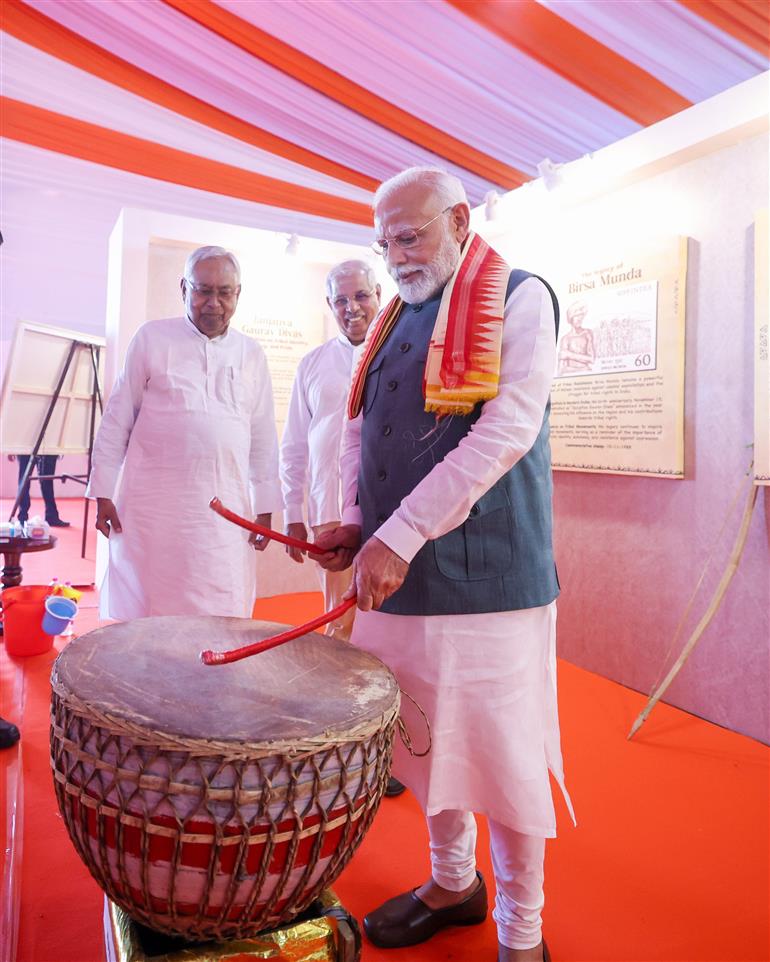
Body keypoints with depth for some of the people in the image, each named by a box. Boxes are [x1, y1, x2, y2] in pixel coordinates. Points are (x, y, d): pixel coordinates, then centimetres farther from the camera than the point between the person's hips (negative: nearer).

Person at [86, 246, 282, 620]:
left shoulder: (251, 354, 11)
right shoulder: (152, 337, 4)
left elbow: (263, 437, 12)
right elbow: (117, 420, 4)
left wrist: (265, 507, 8)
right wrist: (103, 493, 1)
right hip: (154, 506, -1)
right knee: (143, 617, 5)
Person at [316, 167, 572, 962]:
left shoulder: (518, 298, -3)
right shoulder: (396, 318, 17)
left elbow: (506, 432, -17)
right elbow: (361, 428, 19)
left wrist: (399, 537, -22)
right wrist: (356, 523, 2)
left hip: (484, 575, -6)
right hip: (399, 571, 6)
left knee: (500, 754, 5)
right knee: (429, 745, 17)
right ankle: (452, 883, 40)